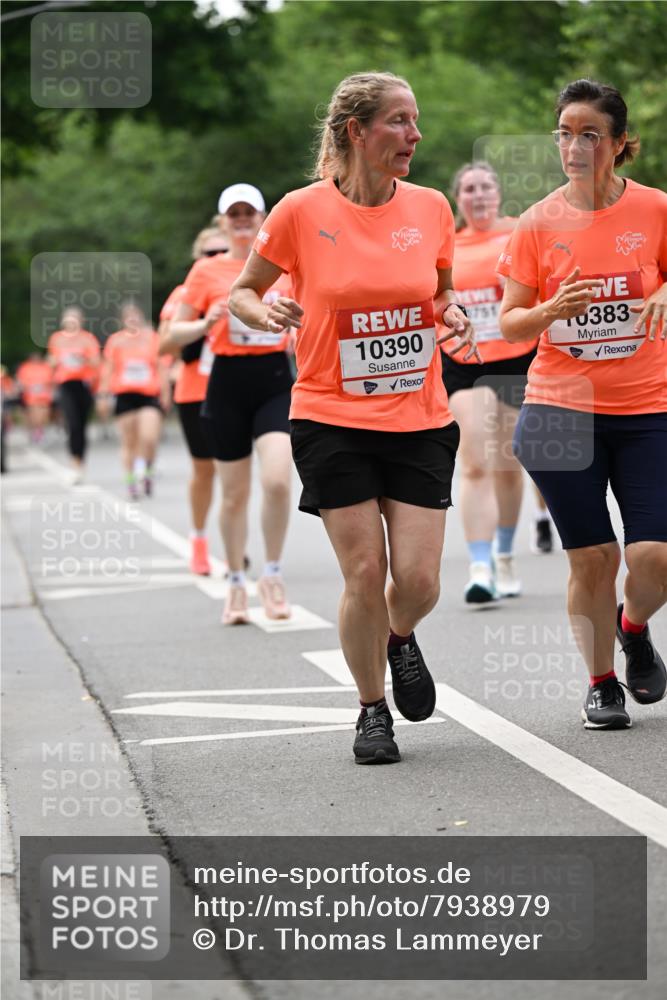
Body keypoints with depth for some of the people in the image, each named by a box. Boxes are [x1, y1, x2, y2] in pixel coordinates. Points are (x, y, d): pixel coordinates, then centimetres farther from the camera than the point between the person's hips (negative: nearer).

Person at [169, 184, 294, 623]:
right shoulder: (208, 271, 2)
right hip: (229, 382, 0)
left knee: (278, 480, -17)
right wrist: (206, 324, -17)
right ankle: (237, 584, 20)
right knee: (235, 493, 5)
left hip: (276, 380, 1)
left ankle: (273, 573, 0)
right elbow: (174, 333, 2)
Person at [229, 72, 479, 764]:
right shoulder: (301, 212, -7)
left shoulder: (430, 208, 2)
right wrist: (267, 313, -16)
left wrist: (453, 316, -2)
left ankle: (400, 640, 31)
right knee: (364, 573, -6)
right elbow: (241, 293, 5)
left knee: (417, 580, -5)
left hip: (419, 422, 2)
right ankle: (372, 710, 16)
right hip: (332, 421, -2)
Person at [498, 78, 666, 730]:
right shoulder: (539, 223, 0)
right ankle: (601, 683, 20)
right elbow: (509, 322, 2)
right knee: (592, 556, 0)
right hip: (563, 410, 0)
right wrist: (551, 310, -18)